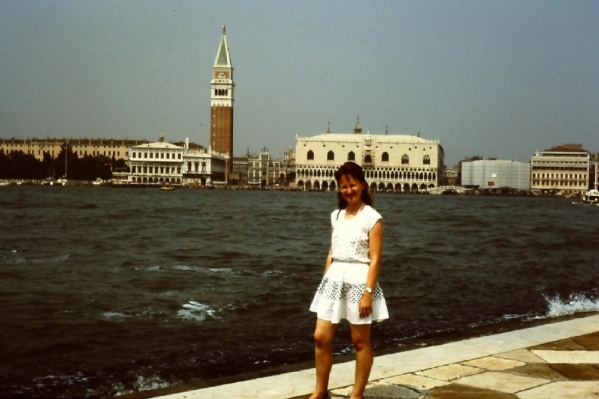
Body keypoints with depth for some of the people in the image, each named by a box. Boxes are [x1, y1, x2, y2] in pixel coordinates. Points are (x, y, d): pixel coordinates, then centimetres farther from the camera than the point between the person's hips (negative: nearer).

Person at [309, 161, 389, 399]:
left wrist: (368, 293, -17)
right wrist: (325, 281, 11)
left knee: (360, 341, 6)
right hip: (335, 280, 6)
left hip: (358, 280, -6)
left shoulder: (372, 217, -8)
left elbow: (375, 259, -12)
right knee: (321, 337, 6)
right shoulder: (337, 216, 11)